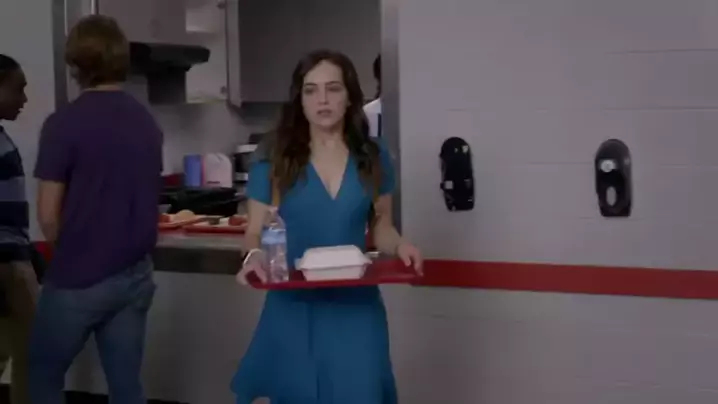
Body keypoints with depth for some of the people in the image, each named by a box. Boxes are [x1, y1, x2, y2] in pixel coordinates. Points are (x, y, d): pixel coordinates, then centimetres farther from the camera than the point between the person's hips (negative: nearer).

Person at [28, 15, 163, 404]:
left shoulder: (64, 122, -14)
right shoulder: (148, 122, 5)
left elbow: (48, 215, -10)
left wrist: (69, 253, 8)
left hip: (78, 279, -5)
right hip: (134, 274, 5)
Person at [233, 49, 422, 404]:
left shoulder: (373, 159, 2)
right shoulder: (273, 165, -3)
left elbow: (381, 226, 10)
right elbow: (255, 233, 1)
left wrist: (399, 246, -11)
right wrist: (254, 257, -21)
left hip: (356, 309, 1)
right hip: (294, 309, -1)